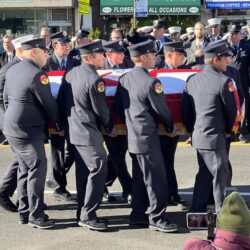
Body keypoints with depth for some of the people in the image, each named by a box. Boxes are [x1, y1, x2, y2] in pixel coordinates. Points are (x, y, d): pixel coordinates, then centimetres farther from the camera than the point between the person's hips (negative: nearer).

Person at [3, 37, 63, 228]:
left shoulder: (12, 70, 9)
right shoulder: (37, 74, -18)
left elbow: (6, 99, 17)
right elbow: (49, 104, -12)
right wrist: (60, 126, 0)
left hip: (12, 129, 9)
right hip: (28, 132, -9)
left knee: (25, 169, 15)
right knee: (38, 169, -5)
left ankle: (24, 212, 22)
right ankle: (35, 216, -2)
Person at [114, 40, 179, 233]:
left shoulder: (124, 79, 6)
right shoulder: (150, 82, -18)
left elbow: (118, 107, 13)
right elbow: (161, 109, -11)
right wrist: (171, 127, 6)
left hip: (133, 136, 9)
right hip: (148, 137, -9)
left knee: (140, 177, 16)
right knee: (156, 179, -2)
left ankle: (138, 215, 22)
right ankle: (157, 218, 2)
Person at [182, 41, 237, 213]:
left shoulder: (192, 80, 6)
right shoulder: (224, 81, -15)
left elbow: (185, 109, 10)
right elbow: (231, 110, -6)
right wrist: (228, 130, 11)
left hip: (198, 135, 8)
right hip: (215, 137, -8)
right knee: (222, 176, 2)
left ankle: (196, 212, 25)